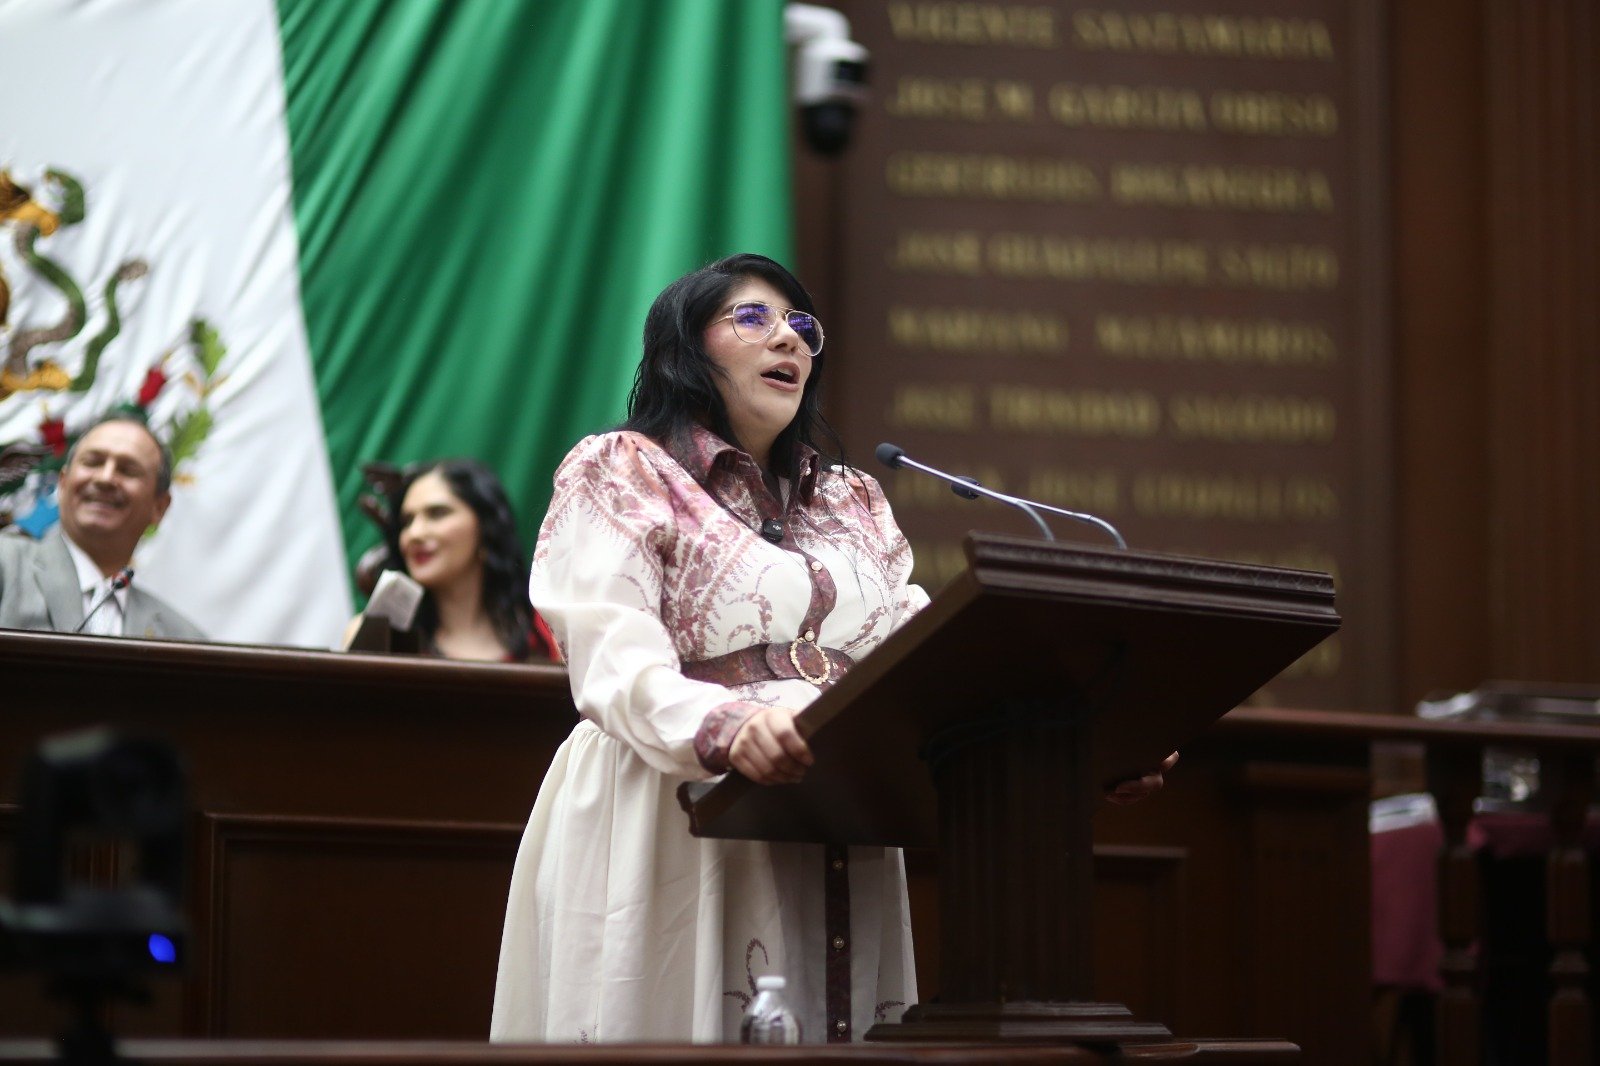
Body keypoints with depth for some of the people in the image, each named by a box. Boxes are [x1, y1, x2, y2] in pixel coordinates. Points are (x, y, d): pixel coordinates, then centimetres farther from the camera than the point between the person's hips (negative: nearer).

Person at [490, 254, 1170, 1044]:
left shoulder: (853, 504, 23)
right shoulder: (619, 476, 5)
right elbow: (614, 666, -10)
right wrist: (727, 726, -31)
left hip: (844, 852, 5)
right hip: (672, 831, -5)